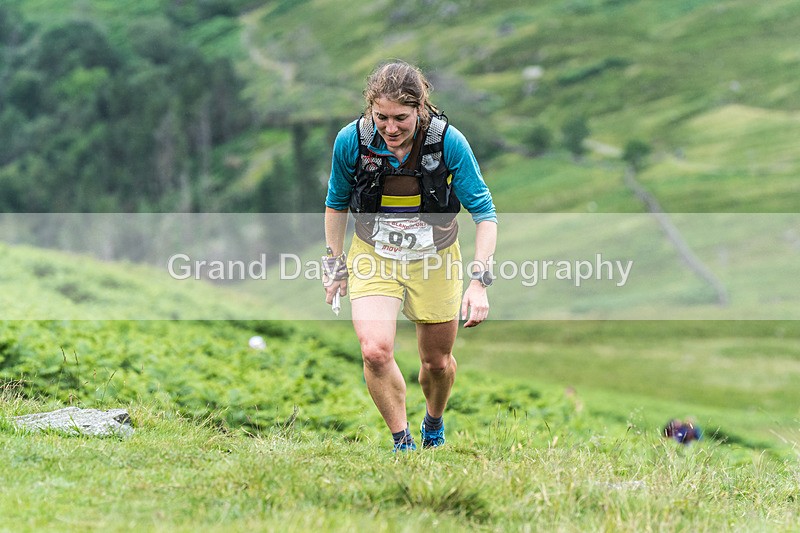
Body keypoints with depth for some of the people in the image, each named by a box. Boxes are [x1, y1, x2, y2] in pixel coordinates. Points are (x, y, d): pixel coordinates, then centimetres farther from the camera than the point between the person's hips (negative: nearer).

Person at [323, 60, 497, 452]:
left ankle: (434, 425, 45)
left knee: (437, 362, 12)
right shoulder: (351, 140, -19)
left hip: (435, 260, 0)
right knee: (375, 351, -22)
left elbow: (484, 212, -16)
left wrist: (478, 281, -25)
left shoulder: (448, 141, -23)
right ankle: (403, 444, -3)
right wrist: (335, 264, 6)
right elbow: (336, 202, 2)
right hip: (373, 258, 0)